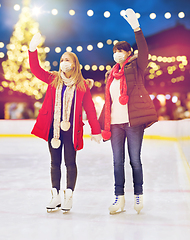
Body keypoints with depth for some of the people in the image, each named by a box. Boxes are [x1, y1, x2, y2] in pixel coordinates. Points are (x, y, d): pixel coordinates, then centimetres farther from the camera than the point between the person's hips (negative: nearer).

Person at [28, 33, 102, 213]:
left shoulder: (82, 85, 1)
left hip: (72, 129, -2)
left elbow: (89, 109, 2)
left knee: (70, 162, 3)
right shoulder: (53, 79, 6)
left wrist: (95, 130, 0)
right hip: (53, 127, 2)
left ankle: (69, 197, 15)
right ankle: (56, 196, 20)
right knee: (55, 162, 9)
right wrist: (32, 49, -19)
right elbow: (35, 69, -5)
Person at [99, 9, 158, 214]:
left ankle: (138, 195, 17)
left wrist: (136, 28, -26)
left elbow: (143, 51, -16)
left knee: (135, 160, 2)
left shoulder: (136, 67, 4)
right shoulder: (111, 74, 18)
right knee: (117, 161, 5)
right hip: (115, 123, 5)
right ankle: (119, 198, 13)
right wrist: (102, 124, 15)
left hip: (133, 121, -5)